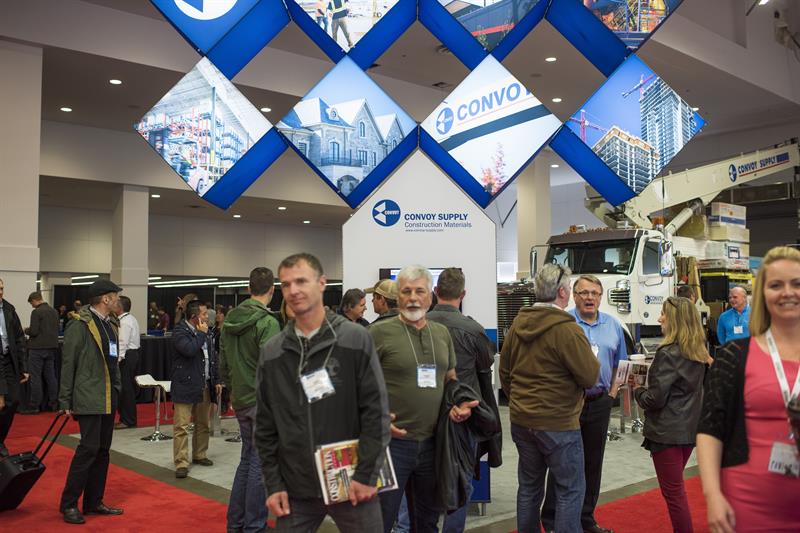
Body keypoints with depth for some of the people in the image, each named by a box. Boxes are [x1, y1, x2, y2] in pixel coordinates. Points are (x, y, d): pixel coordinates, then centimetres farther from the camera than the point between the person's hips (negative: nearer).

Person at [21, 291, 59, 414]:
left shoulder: (36, 312, -14)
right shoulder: (54, 311, 7)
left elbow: (34, 331, -17)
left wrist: (26, 330, 2)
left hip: (38, 348, -7)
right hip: (52, 347, 7)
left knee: (35, 377, -2)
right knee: (50, 376, 12)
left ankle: (34, 406, 0)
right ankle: (53, 403, 16)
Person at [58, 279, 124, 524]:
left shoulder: (111, 324, 12)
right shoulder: (79, 325, -11)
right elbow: (68, 363, -12)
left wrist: (117, 388, 13)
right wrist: (66, 401, -12)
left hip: (109, 398, 8)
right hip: (88, 398, -8)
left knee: (102, 450, 11)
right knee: (89, 447, -8)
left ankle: (93, 501, 20)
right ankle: (69, 504, 4)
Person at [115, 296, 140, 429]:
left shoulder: (124, 322, -15)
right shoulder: (132, 319, 15)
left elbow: (123, 343, -21)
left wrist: (118, 359, -22)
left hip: (127, 356, -10)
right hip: (134, 353, 10)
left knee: (126, 389, -4)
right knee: (130, 388, 14)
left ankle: (127, 420, 1)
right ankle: (129, 418, 21)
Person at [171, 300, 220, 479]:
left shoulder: (206, 332, 11)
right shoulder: (179, 331, -10)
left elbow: (213, 358, 18)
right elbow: (189, 350, -29)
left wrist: (216, 381, 15)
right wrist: (201, 334, -15)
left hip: (204, 387, 7)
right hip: (185, 386, -7)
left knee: (203, 424, 15)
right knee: (182, 427, -5)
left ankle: (199, 455, 29)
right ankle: (181, 463, -1)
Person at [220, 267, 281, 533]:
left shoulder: (230, 320, 8)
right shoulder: (267, 322, -16)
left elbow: (223, 362, 14)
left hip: (240, 400, 8)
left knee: (248, 458, 19)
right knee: (260, 463, 2)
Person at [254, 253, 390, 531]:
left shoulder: (356, 339, -6)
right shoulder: (271, 353, 3)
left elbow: (377, 411, -7)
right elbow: (266, 426, 6)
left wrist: (366, 474, -11)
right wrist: (273, 484, 1)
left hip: (352, 485, -2)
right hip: (295, 490, 2)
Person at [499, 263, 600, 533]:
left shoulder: (518, 324, 3)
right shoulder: (567, 329, -18)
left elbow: (505, 371, 11)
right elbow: (589, 377, -14)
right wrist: (592, 359, 6)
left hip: (521, 420, 7)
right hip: (558, 424, -7)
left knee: (529, 487, 17)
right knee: (571, 490, 6)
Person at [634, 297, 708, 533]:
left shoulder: (668, 354, -19)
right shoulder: (700, 352, 5)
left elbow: (654, 399, -20)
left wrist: (637, 390, 0)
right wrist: (648, 384, 16)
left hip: (668, 433, -9)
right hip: (690, 429, 9)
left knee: (673, 492, 1)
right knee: (676, 488, 22)